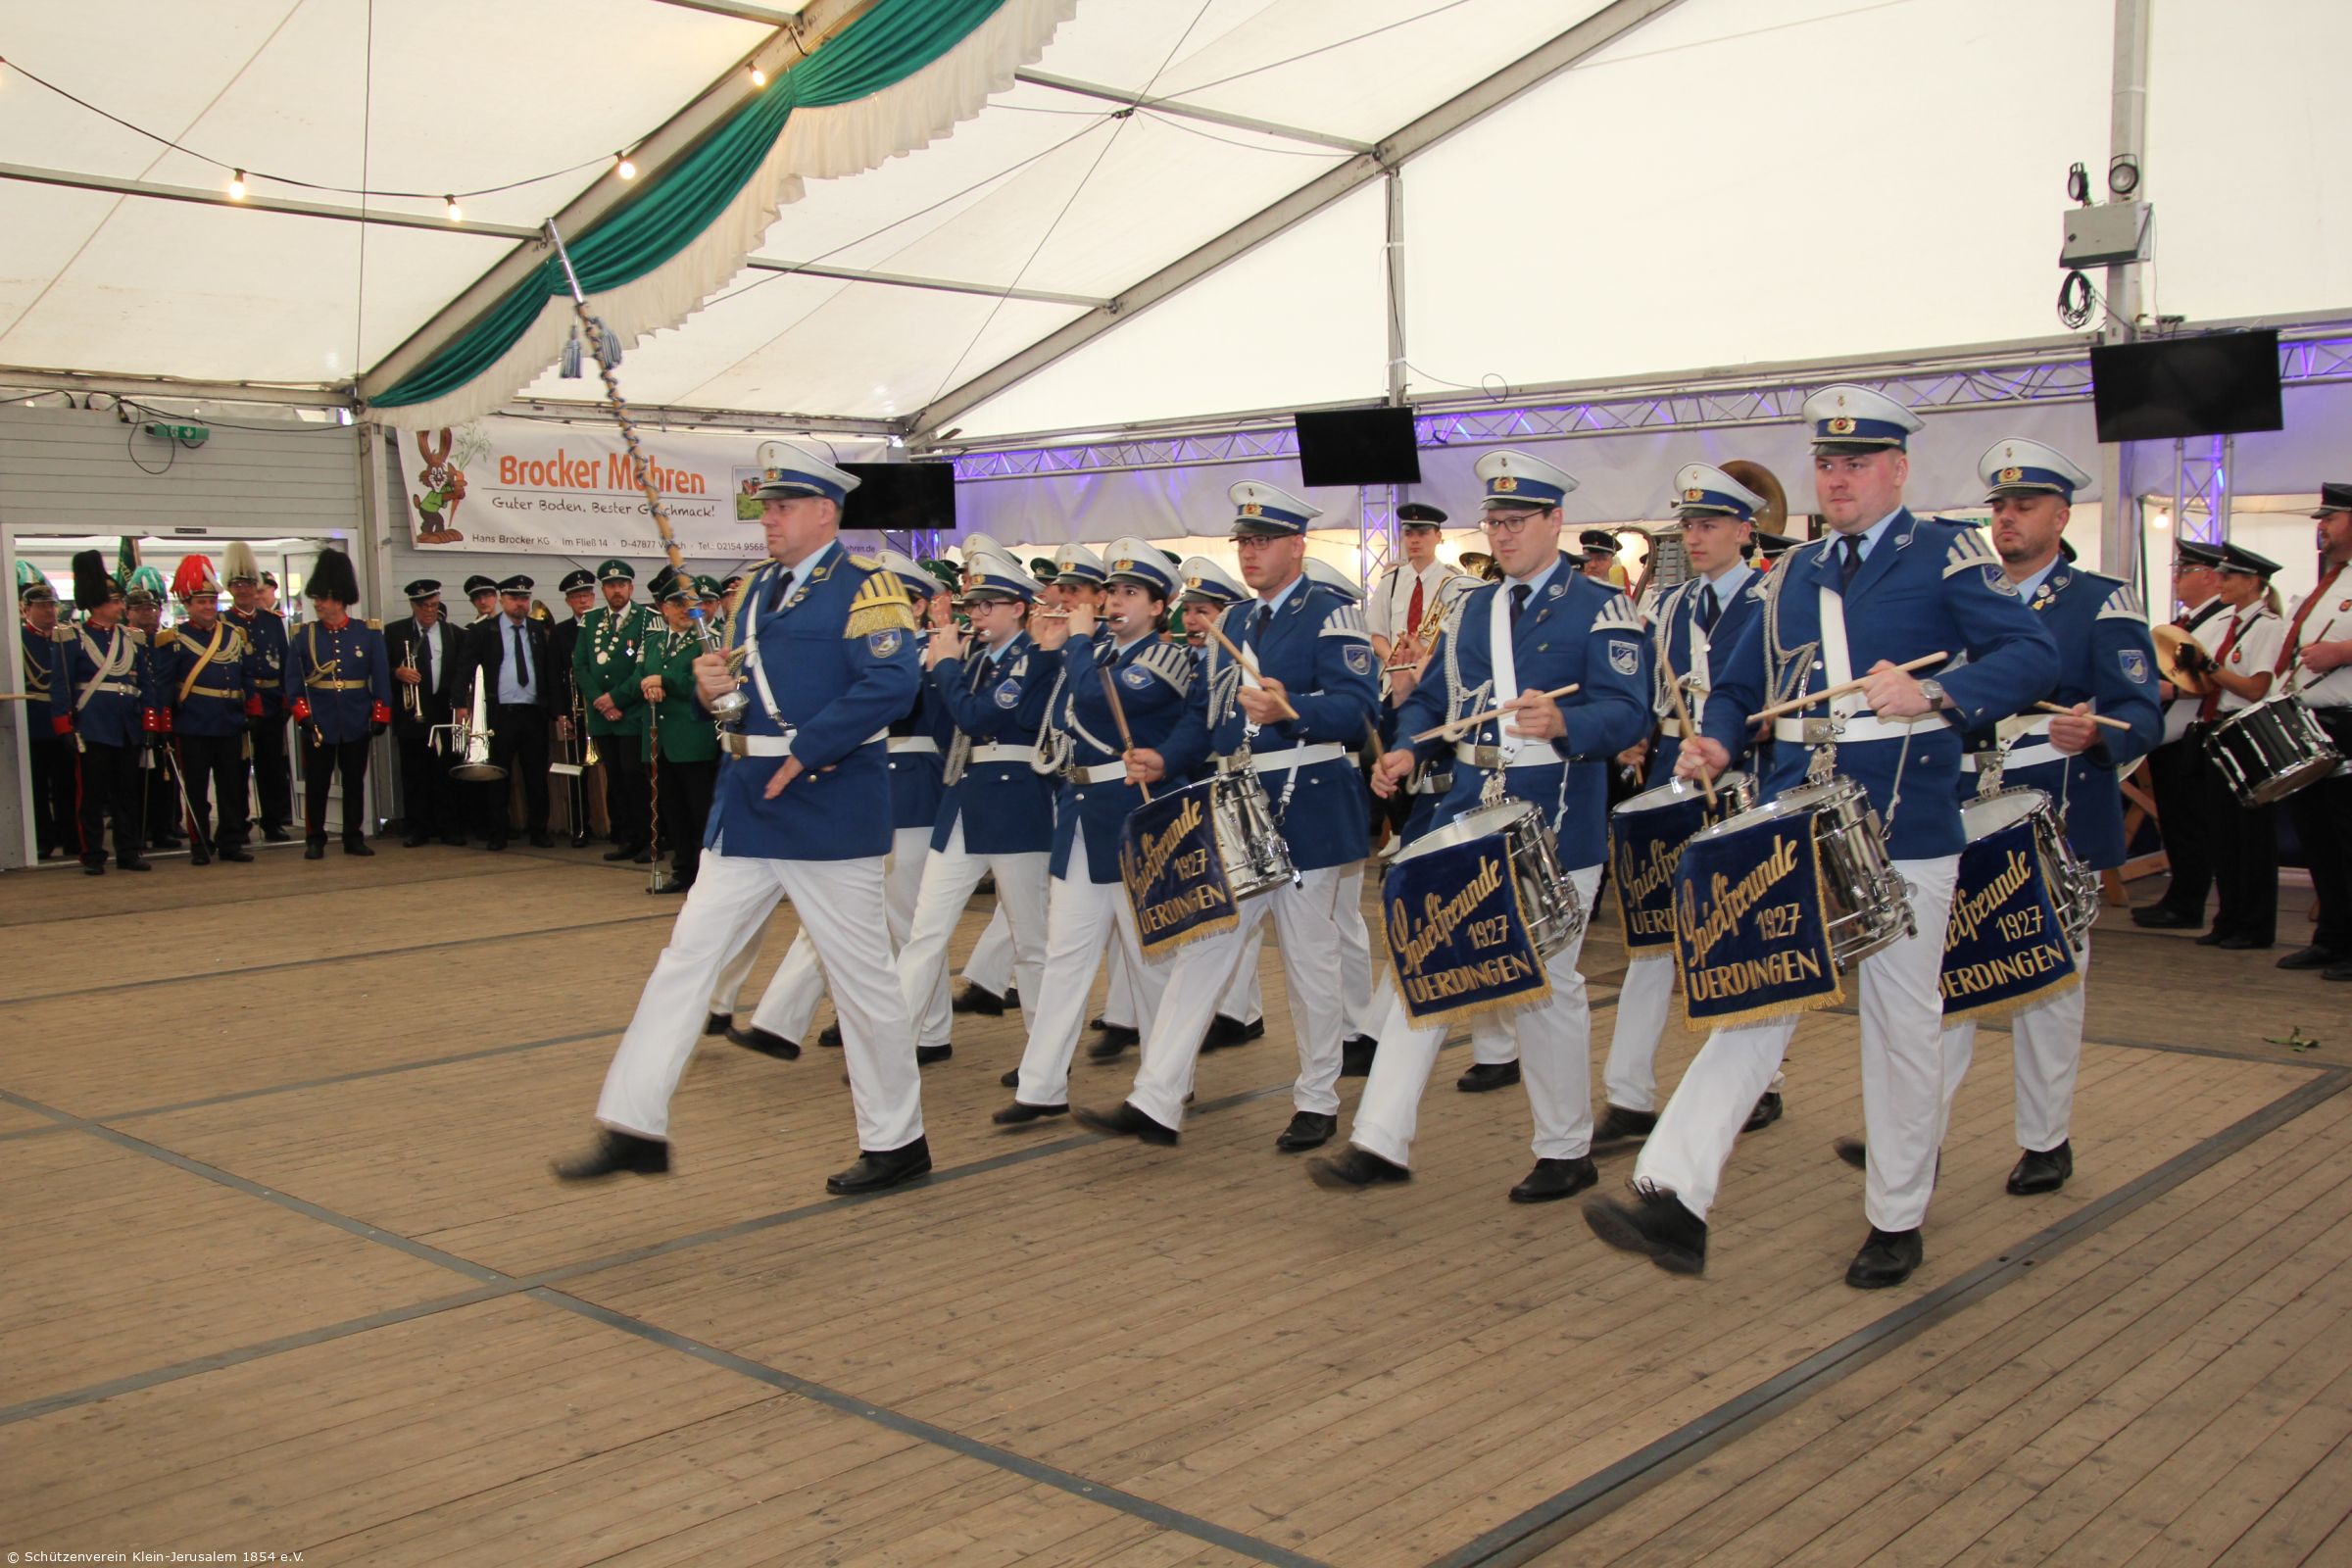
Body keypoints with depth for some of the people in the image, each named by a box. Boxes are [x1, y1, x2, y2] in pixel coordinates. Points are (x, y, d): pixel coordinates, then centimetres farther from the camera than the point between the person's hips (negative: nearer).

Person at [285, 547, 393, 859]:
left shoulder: (369, 634, 1)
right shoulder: (304, 635, 2)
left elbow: (381, 678, 2)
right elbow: (293, 679, 0)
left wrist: (380, 716, -3)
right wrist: (302, 713, -10)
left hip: (356, 724, 0)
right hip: (318, 723, 0)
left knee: (355, 782, 8)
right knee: (316, 784, 4)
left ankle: (354, 837, 17)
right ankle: (314, 840, 11)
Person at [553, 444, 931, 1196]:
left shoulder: (864, 584, -9)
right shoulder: (759, 588, 16)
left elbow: (893, 682, -21)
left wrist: (804, 752, -22)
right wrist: (713, 687, -2)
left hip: (829, 808, -8)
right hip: (745, 805, 8)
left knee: (860, 973, 2)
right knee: (685, 956, 5)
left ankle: (897, 1142, 16)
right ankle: (633, 1127, 10)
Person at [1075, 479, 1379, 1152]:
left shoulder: (1331, 615, -6)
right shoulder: (1231, 622, 15)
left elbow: (1356, 708, -19)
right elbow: (1202, 710, 19)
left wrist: (1288, 709, -36)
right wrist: (1164, 760, 1)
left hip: (1305, 810, -6)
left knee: (1309, 959, 4)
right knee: (1199, 949, 3)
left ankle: (1317, 1101, 20)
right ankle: (1155, 1102, 3)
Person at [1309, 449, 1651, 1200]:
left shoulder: (1601, 607, -5)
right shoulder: (1474, 610, 14)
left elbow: (1629, 713, -16)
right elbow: (1432, 699, 19)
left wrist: (1563, 724, -36)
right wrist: (1406, 750, -2)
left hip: (1554, 830, -5)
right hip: (1465, 818, 6)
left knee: (1546, 985, 4)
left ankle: (1567, 1152, 22)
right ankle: (1380, 1142, 3)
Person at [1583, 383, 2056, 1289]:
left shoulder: (1945, 555, -2)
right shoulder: (1793, 576, 14)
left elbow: (2033, 656, -12)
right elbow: (1739, 685, 19)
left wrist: (1934, 694, -28)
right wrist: (1716, 743, -3)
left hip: (1904, 829, -4)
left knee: (1902, 1023, 6)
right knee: (1753, 1002, 0)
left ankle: (1897, 1219, 21)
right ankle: (1673, 1198, -6)